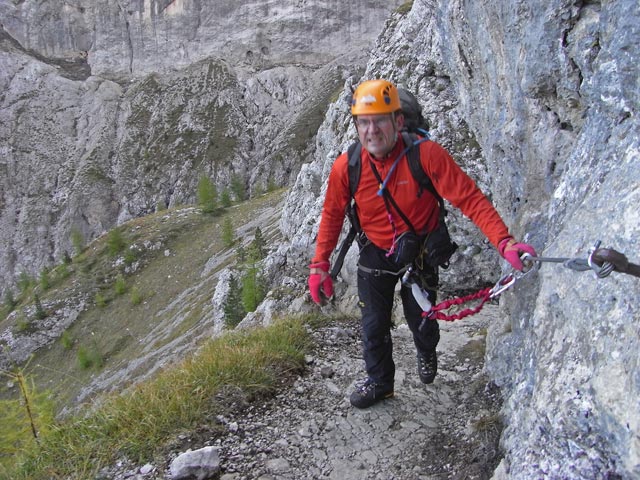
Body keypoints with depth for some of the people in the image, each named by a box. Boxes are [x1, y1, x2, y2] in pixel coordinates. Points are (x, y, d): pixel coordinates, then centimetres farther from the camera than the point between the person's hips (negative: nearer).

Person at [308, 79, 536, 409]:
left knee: (421, 319, 16)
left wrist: (505, 241, -41)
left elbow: (470, 199, -28)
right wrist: (320, 265, -6)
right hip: (374, 255, 2)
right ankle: (379, 381, 38)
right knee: (373, 325, 9)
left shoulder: (427, 155, -28)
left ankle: (426, 353, 54)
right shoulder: (346, 167, -20)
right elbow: (332, 215, -5)